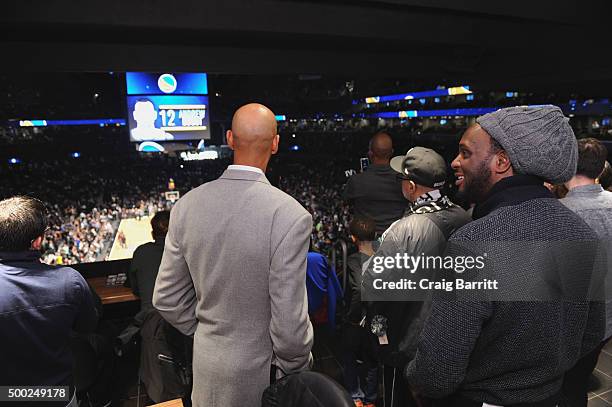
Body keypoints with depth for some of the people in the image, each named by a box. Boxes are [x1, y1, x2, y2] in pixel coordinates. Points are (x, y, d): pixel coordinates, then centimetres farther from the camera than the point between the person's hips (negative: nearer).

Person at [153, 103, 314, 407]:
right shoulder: (291, 216, -25)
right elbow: (289, 322, -22)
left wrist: (207, 335, 12)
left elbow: (166, 299, -2)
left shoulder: (187, 205, -10)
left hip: (207, 365, 4)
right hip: (261, 371, -4)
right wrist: (298, 367, -3)